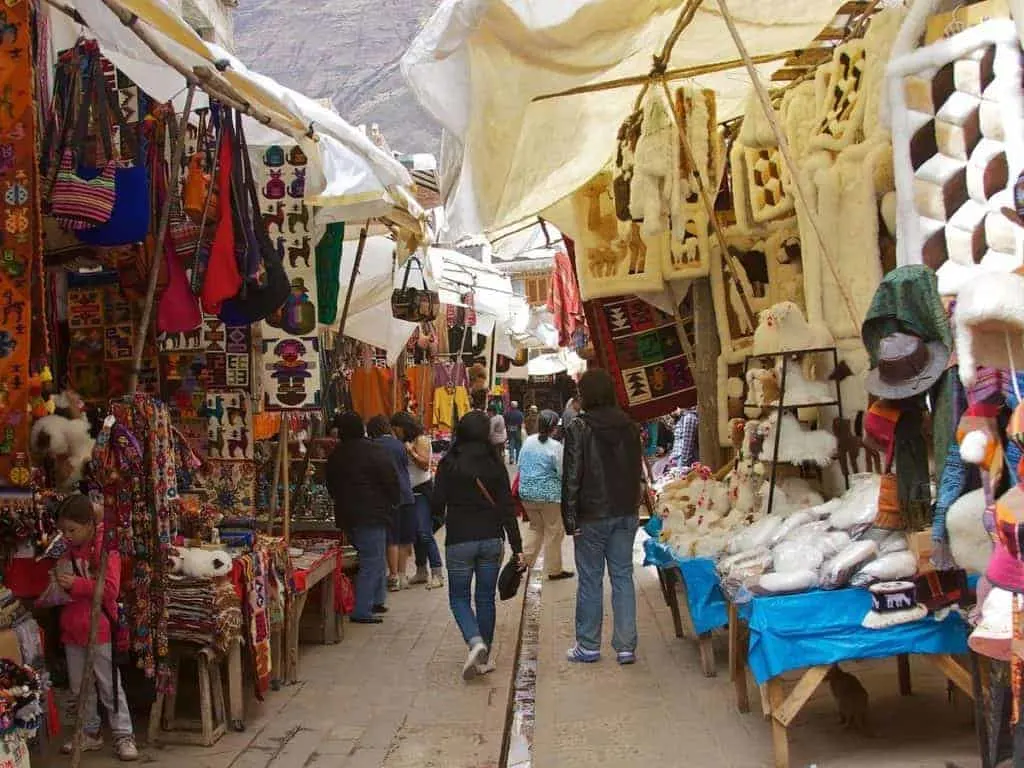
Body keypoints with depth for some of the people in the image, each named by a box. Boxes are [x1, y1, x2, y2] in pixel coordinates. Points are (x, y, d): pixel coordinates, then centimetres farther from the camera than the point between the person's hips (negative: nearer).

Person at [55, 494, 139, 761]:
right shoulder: (68, 551, 8)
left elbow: (110, 588, -22)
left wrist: (76, 584, -25)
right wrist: (58, 584, 4)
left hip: (100, 629, -7)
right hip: (72, 628, 7)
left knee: (110, 685, 1)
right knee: (78, 687, 15)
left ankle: (123, 735, 9)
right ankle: (89, 733, 27)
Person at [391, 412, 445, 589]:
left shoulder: (421, 440, -8)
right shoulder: (405, 442, 15)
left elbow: (424, 464, -16)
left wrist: (410, 451, -21)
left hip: (423, 490, -8)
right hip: (410, 491, 8)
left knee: (425, 533, -13)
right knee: (415, 533, 10)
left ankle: (438, 574, -11)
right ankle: (421, 571, 19)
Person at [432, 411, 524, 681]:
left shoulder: (449, 464, -6)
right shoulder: (495, 464, -1)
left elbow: (437, 504, -5)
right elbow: (507, 507, -2)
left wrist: (442, 519, 19)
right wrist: (517, 547, 0)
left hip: (459, 540, -2)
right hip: (492, 538, 2)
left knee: (459, 597, 9)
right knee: (485, 598, 13)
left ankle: (475, 642, -16)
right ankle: (484, 658, 16)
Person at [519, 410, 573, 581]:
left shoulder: (528, 441, 1)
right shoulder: (555, 446, -16)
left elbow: (520, 465, 9)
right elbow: (562, 472, -12)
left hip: (526, 492, 6)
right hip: (549, 494, -6)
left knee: (536, 527, 22)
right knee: (554, 531, 6)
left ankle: (526, 560, 15)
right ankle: (554, 570, 12)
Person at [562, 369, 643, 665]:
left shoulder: (579, 428, -11)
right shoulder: (629, 427, 6)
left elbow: (572, 477, -13)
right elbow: (637, 471, 12)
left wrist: (570, 518, -8)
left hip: (592, 516, -5)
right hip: (625, 514, 5)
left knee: (590, 580, 5)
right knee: (623, 577, 8)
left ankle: (588, 646, 14)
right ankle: (626, 646, 8)